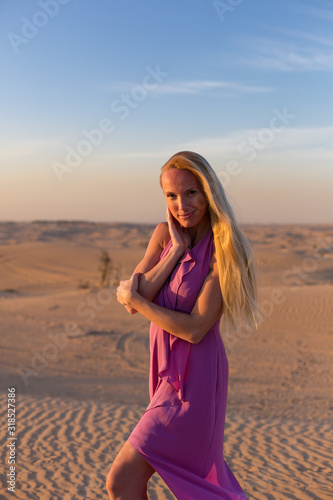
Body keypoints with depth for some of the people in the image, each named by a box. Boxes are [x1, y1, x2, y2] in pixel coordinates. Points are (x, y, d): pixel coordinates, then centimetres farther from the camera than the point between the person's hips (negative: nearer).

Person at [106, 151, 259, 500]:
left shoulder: (223, 249, -16)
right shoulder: (164, 234, 2)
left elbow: (194, 329, -21)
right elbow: (134, 297, -9)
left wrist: (135, 299, -13)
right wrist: (177, 248, -15)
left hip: (193, 378, -7)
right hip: (168, 370, 7)